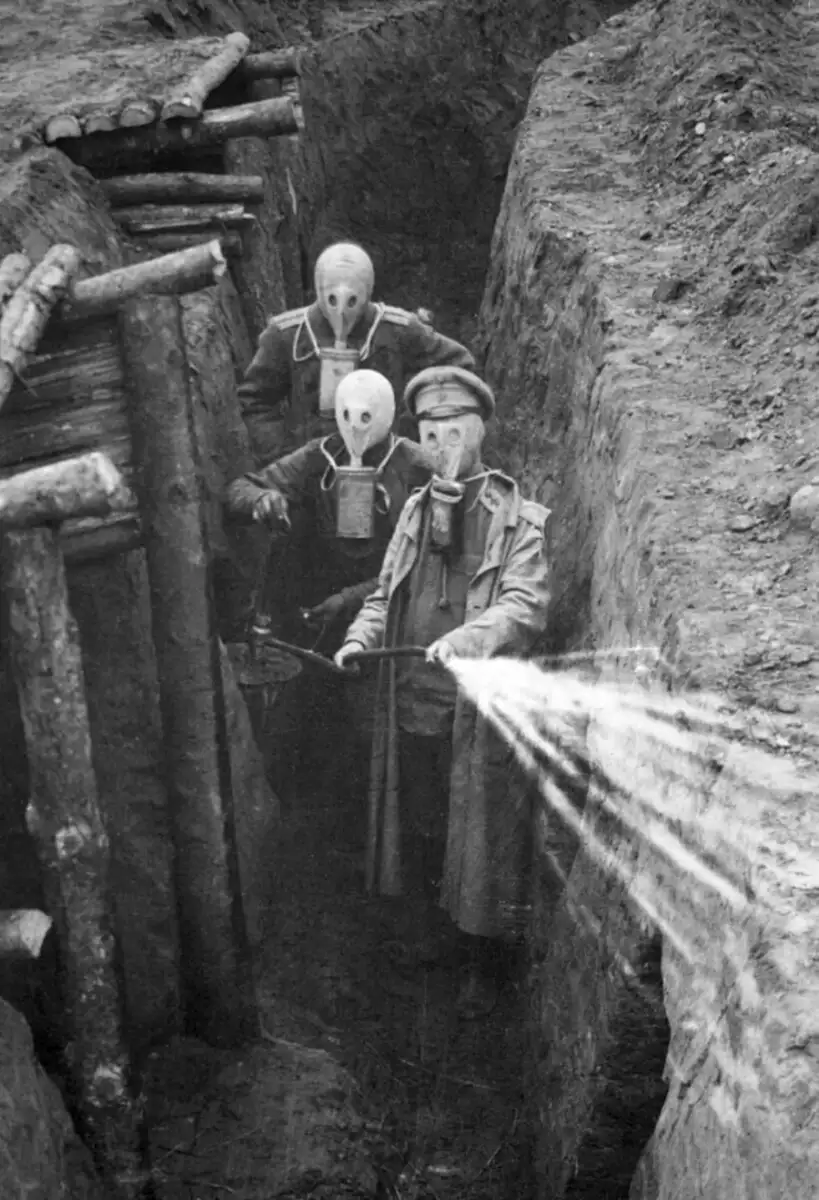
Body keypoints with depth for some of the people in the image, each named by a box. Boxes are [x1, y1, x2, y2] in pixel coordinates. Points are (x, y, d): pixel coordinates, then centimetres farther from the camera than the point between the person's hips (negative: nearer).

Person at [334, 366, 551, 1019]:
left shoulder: (519, 519, -7)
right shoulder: (415, 509, 12)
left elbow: (526, 604, -18)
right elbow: (386, 594, 17)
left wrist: (470, 635, -36)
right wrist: (361, 636, -2)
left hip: (479, 709, -5)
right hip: (410, 702, 6)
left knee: (481, 832, 5)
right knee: (416, 823, 19)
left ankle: (484, 966, 24)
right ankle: (429, 928, 42)